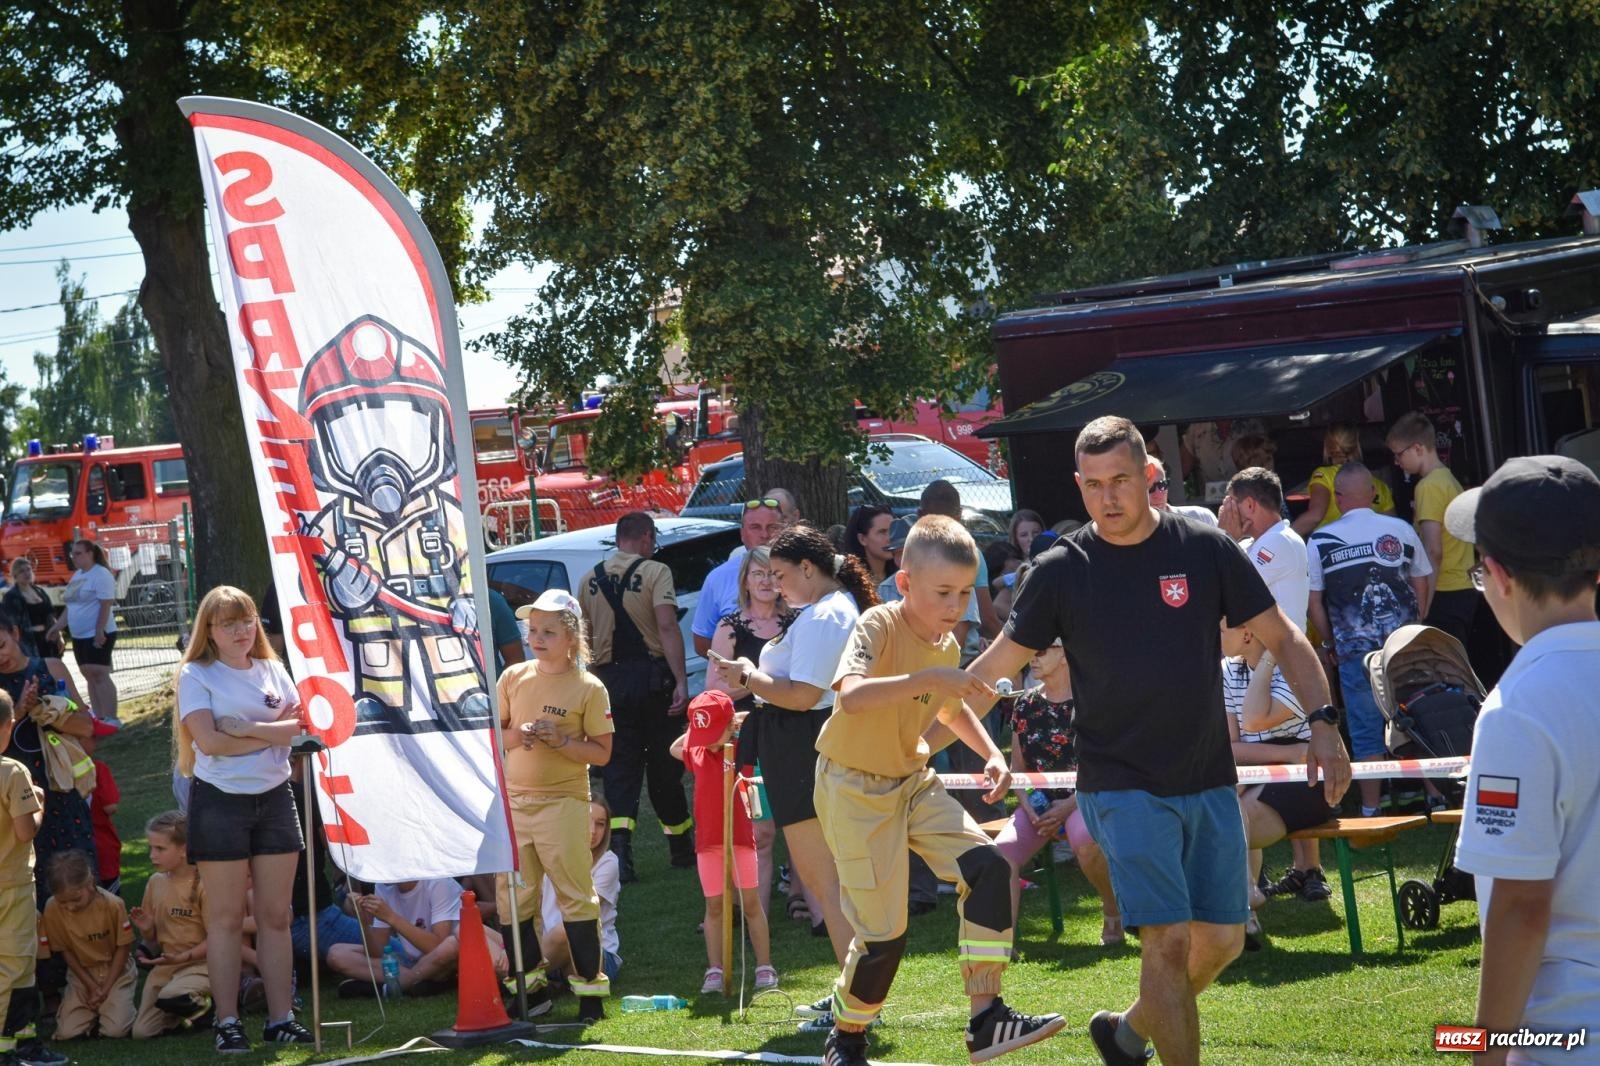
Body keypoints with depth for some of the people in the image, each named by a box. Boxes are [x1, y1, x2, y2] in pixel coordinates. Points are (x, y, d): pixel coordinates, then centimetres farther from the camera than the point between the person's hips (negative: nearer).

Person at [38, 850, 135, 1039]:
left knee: (116, 1029, -20)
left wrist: (106, 988, -12)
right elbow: (66, 951, -4)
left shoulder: (113, 904, -23)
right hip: (82, 974, 2)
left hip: (115, 970, -2)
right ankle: (94, 1009, 16)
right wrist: (91, 986, -9)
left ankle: (118, 1005, 13)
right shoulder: (52, 909, -18)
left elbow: (123, 947, -10)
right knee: (67, 1032, -14)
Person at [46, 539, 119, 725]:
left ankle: (111, 719, -15)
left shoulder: (101, 575, -12)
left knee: (100, 675, -14)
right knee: (90, 676, 8)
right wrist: (57, 626, 13)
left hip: (98, 635, -9)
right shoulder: (77, 575, 15)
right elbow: (71, 606, 20)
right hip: (80, 635, 9)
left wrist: (100, 631, -24)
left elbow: (106, 606, -18)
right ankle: (99, 718, 12)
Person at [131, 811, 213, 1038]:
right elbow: (154, 939, 15)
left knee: (170, 996, -36)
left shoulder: (201, 884, -13)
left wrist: (180, 957, -22)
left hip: (198, 963, -6)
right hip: (164, 966, 6)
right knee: (141, 1032, -5)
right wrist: (146, 929, -8)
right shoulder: (155, 882, 6)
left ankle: (201, 1004, -4)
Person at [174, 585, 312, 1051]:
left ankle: (281, 1018, 8)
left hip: (274, 798, 4)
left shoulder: (272, 670, 11)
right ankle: (227, 1022, 4)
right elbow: (209, 740, -15)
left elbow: (298, 725, 0)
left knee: (276, 915, 4)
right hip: (221, 801, -4)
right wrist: (270, 734, -10)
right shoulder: (196, 674, -3)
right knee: (226, 918, -1)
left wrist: (246, 728, -13)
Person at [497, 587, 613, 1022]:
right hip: (514, 801, 5)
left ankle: (590, 987, 4)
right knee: (513, 896, 9)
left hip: (564, 803, -4)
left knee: (576, 896, -2)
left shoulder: (589, 688, -6)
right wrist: (517, 736, -9)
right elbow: (493, 734, 12)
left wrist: (560, 741, -19)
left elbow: (602, 753, -5)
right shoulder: (513, 678, 6)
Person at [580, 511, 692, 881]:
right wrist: (681, 681, -19)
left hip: (610, 678, 3)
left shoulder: (592, 580, 9)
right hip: (651, 675, -3)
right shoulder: (655, 572, -6)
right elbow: (667, 626, -17)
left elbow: (585, 636, 14)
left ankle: (620, 845, -15)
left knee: (619, 766, 3)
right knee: (664, 764, 9)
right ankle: (681, 847, 21)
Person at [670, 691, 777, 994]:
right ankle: (714, 971, 6)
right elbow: (675, 748, 26)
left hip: (740, 835, -3)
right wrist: (695, 728, 14)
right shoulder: (697, 752, 6)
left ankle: (765, 967, 6)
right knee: (714, 905, 4)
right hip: (708, 840, 3)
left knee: (750, 902, 1)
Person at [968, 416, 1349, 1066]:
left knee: (1223, 940, 8)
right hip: (1124, 787, -3)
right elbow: (996, 665, 4)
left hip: (1209, 783, 3)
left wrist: (1323, 722, -9)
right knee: (1169, 940, -14)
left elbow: (1283, 638, 3)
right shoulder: (1061, 571, -4)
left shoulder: (1205, 549, -2)